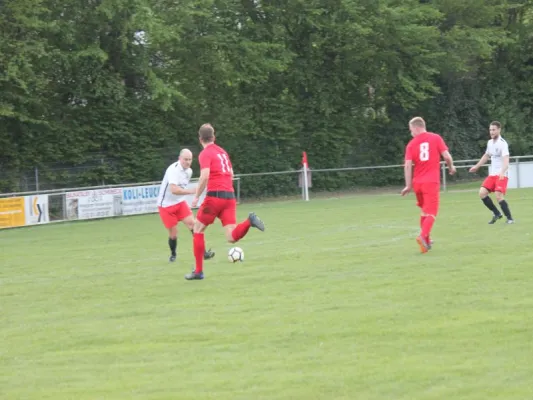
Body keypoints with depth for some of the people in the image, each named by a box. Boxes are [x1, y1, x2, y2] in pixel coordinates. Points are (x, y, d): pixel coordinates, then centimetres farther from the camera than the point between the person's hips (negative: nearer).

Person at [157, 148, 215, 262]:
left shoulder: (189, 171, 2)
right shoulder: (173, 170, -24)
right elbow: (174, 190, -35)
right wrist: (191, 191, -39)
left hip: (180, 202, 6)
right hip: (166, 205, -6)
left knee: (192, 223, -12)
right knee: (173, 233, -2)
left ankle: (203, 253, -16)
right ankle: (173, 255, 25)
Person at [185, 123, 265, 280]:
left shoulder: (205, 154, -4)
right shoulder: (223, 152, 19)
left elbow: (204, 176, -18)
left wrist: (196, 196, -10)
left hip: (214, 196, -6)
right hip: (230, 196, 6)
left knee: (198, 230, 11)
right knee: (232, 237, -2)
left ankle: (198, 271, 9)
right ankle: (249, 221, -28)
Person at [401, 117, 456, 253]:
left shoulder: (411, 144, 2)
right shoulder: (436, 138, -2)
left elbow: (408, 165, -5)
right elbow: (446, 156, -7)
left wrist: (408, 185, -2)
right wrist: (451, 167, 14)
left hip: (417, 182, 3)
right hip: (432, 181, -3)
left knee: (424, 211, 21)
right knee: (431, 213, -3)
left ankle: (427, 240, 24)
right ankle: (423, 236, -25)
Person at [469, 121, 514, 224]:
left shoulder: (502, 143, -15)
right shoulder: (490, 142, 10)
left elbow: (506, 160, -28)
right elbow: (486, 155, 28)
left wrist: (502, 171, -44)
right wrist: (476, 166, 33)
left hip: (502, 175, -8)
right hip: (492, 174, 8)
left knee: (498, 196, -20)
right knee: (482, 193, -4)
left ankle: (510, 218, -7)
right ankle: (496, 214, 12)